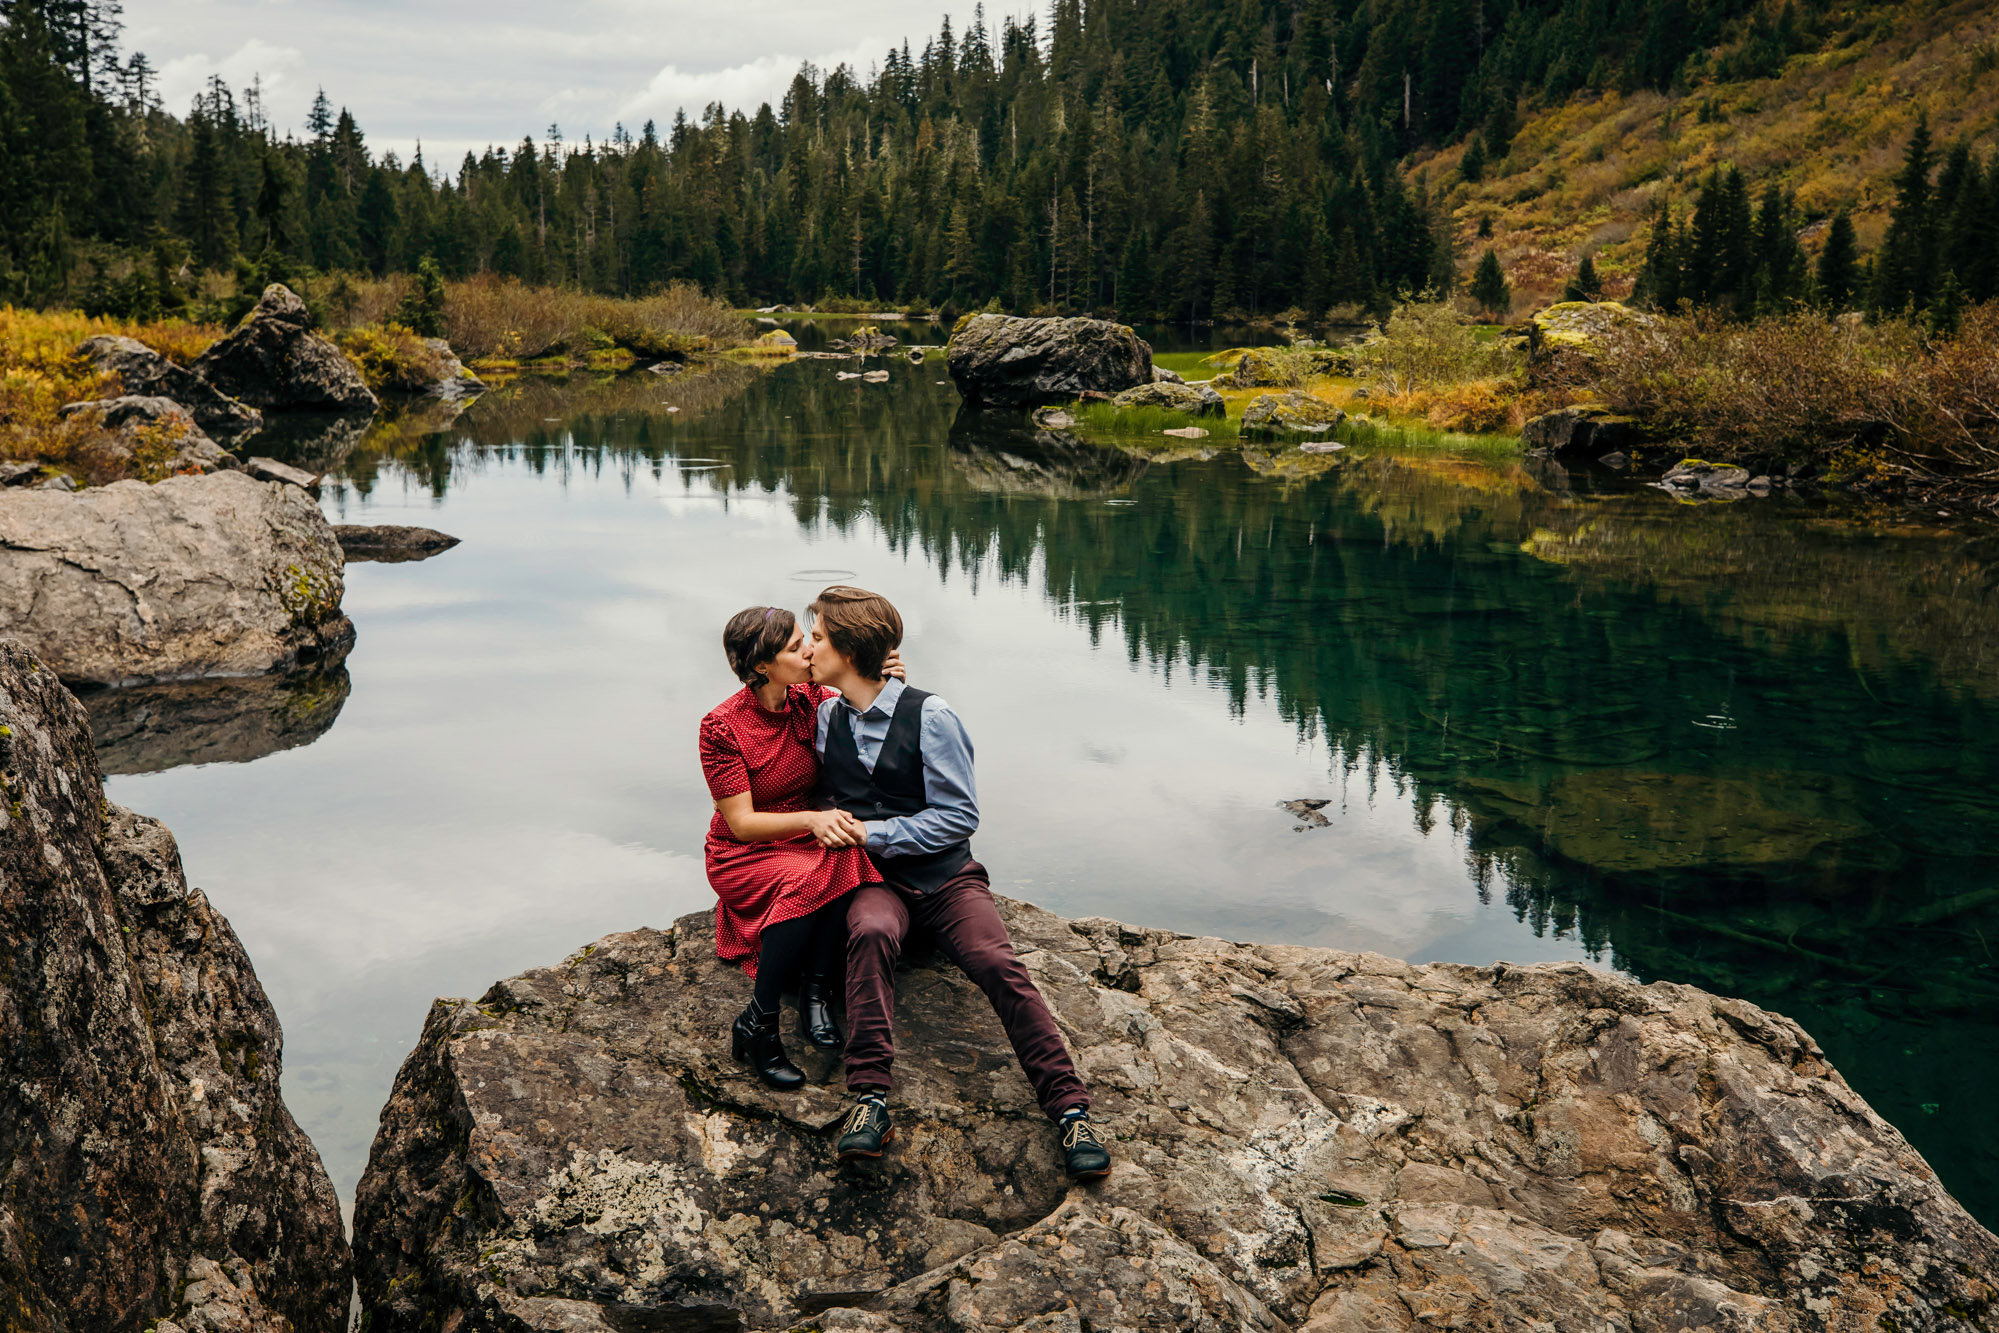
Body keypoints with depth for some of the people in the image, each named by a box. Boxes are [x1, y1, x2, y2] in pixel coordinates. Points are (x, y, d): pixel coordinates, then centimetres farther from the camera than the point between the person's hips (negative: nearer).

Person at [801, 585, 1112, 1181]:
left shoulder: (928, 715, -7)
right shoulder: (825, 715, 9)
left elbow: (959, 816, -7)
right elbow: (821, 796, 26)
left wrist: (872, 833, -12)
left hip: (945, 874, -2)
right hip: (875, 879, 2)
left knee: (999, 964, -27)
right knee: (870, 931, -34)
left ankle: (1071, 1111, -23)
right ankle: (870, 1099, -37)